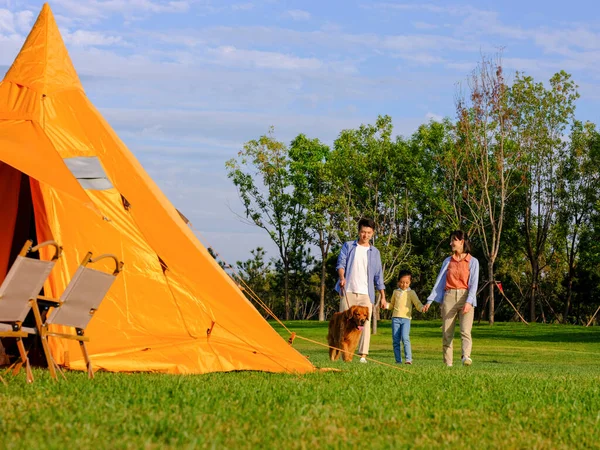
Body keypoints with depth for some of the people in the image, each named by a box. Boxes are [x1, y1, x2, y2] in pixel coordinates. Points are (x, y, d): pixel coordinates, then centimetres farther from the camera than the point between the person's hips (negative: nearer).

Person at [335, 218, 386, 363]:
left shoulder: (375, 252, 14)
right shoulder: (348, 246, 10)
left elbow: (378, 275, 14)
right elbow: (341, 263, 0)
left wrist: (383, 296, 9)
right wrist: (342, 277, -20)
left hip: (366, 293, 1)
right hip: (348, 291, -1)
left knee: (365, 323, -8)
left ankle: (363, 355, -10)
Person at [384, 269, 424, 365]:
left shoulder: (411, 293, 6)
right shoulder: (396, 292, 16)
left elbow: (417, 304, 3)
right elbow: (391, 305, 25)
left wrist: (422, 308, -19)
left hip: (406, 318, -4)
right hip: (395, 318, 4)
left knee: (405, 338, -20)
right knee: (395, 340, 1)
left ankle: (408, 359, -20)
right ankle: (398, 360, 7)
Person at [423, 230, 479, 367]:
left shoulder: (472, 261, 5)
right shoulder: (448, 261, 15)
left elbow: (474, 283, -4)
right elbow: (439, 281, 14)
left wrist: (469, 302, -18)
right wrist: (430, 300, 7)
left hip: (465, 298, -3)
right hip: (449, 298, 3)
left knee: (465, 331, -19)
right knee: (447, 333, -1)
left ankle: (466, 356, -35)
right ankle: (447, 363, 1)